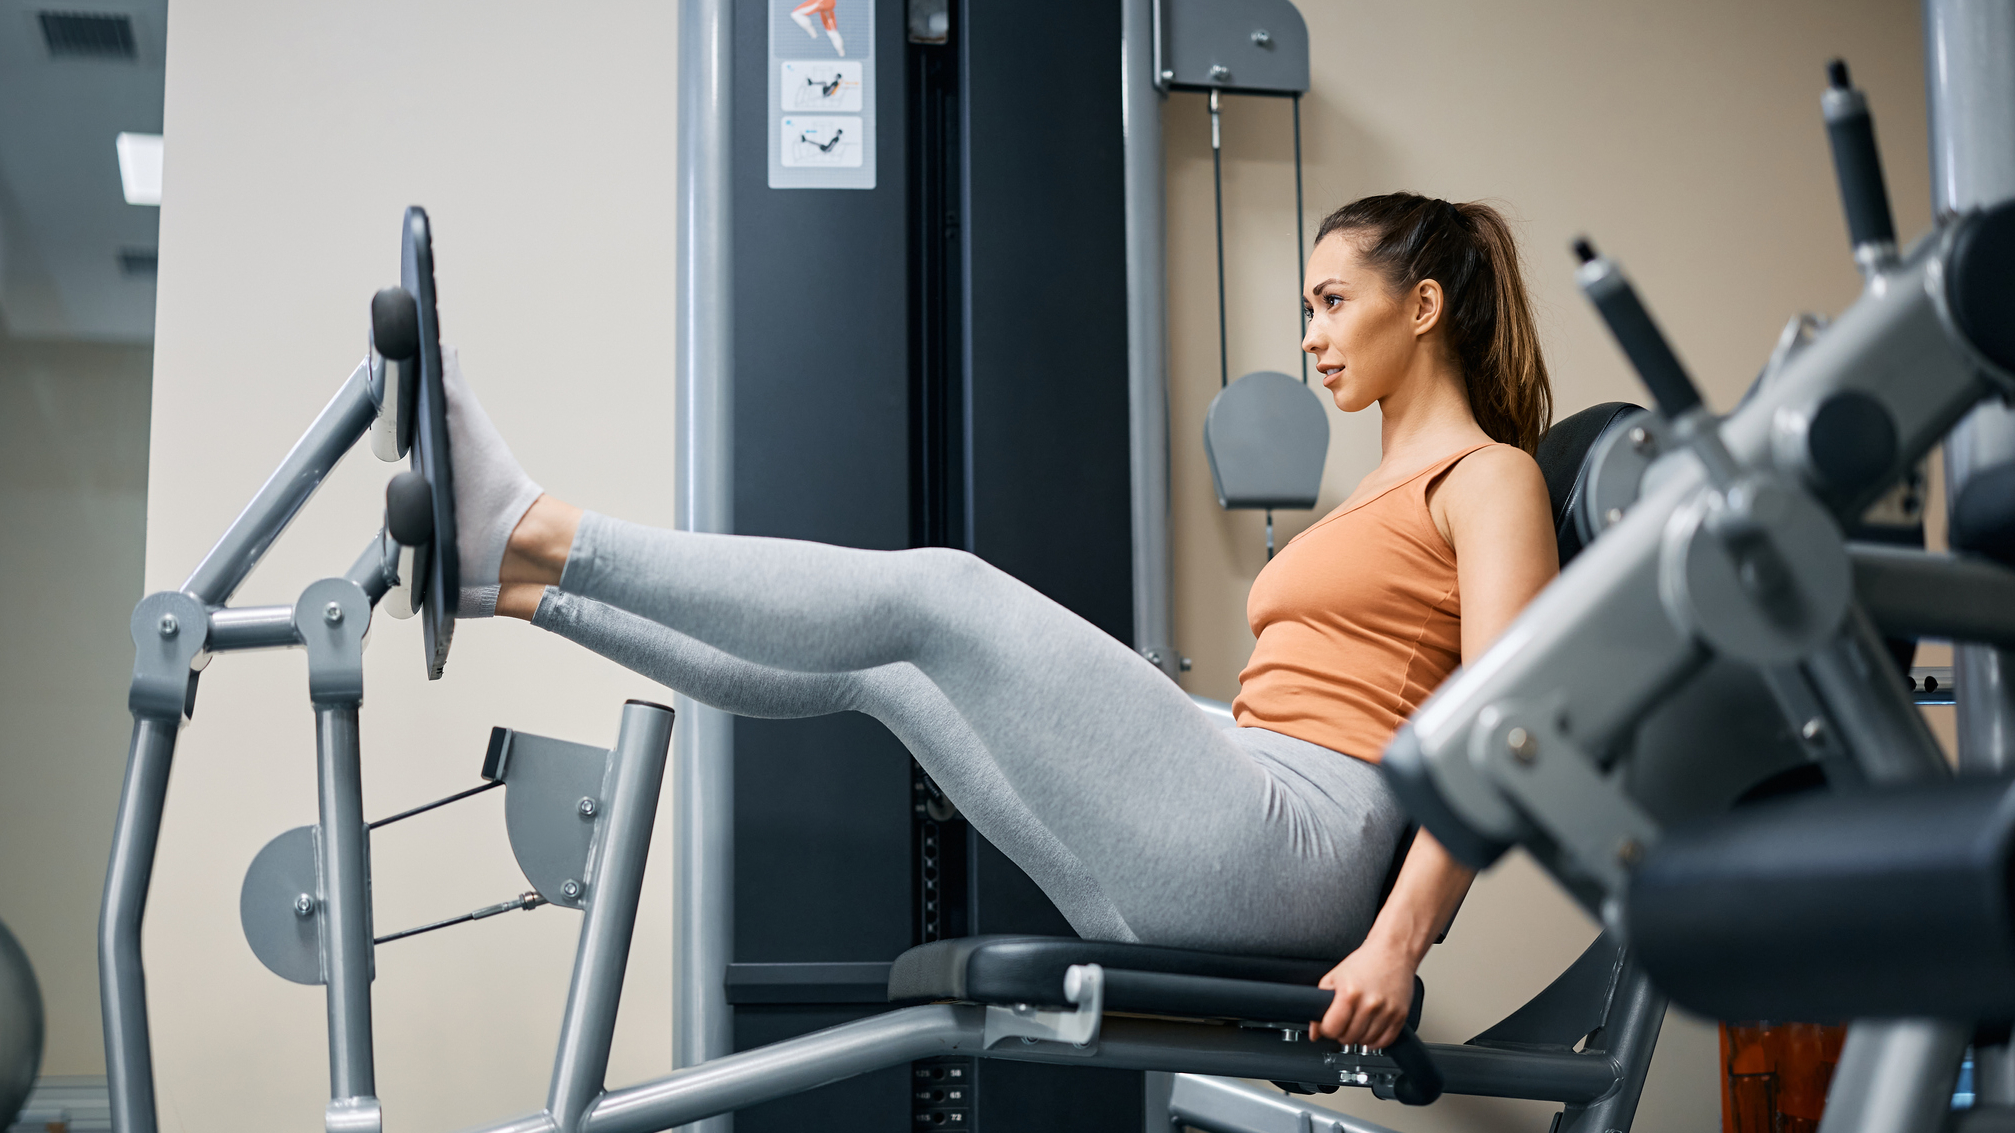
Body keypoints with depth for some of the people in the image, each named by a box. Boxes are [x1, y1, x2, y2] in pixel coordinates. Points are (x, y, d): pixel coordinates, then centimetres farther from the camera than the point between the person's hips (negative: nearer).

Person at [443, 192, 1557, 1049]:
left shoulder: (1489, 477, -1)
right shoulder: (1375, 493, 27)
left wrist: (1397, 942, -22)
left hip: (1289, 857, -9)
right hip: (1185, 878, 9)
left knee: (942, 594, -16)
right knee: (863, 666, 2)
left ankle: (532, 537, -15)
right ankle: (511, 582, 6)